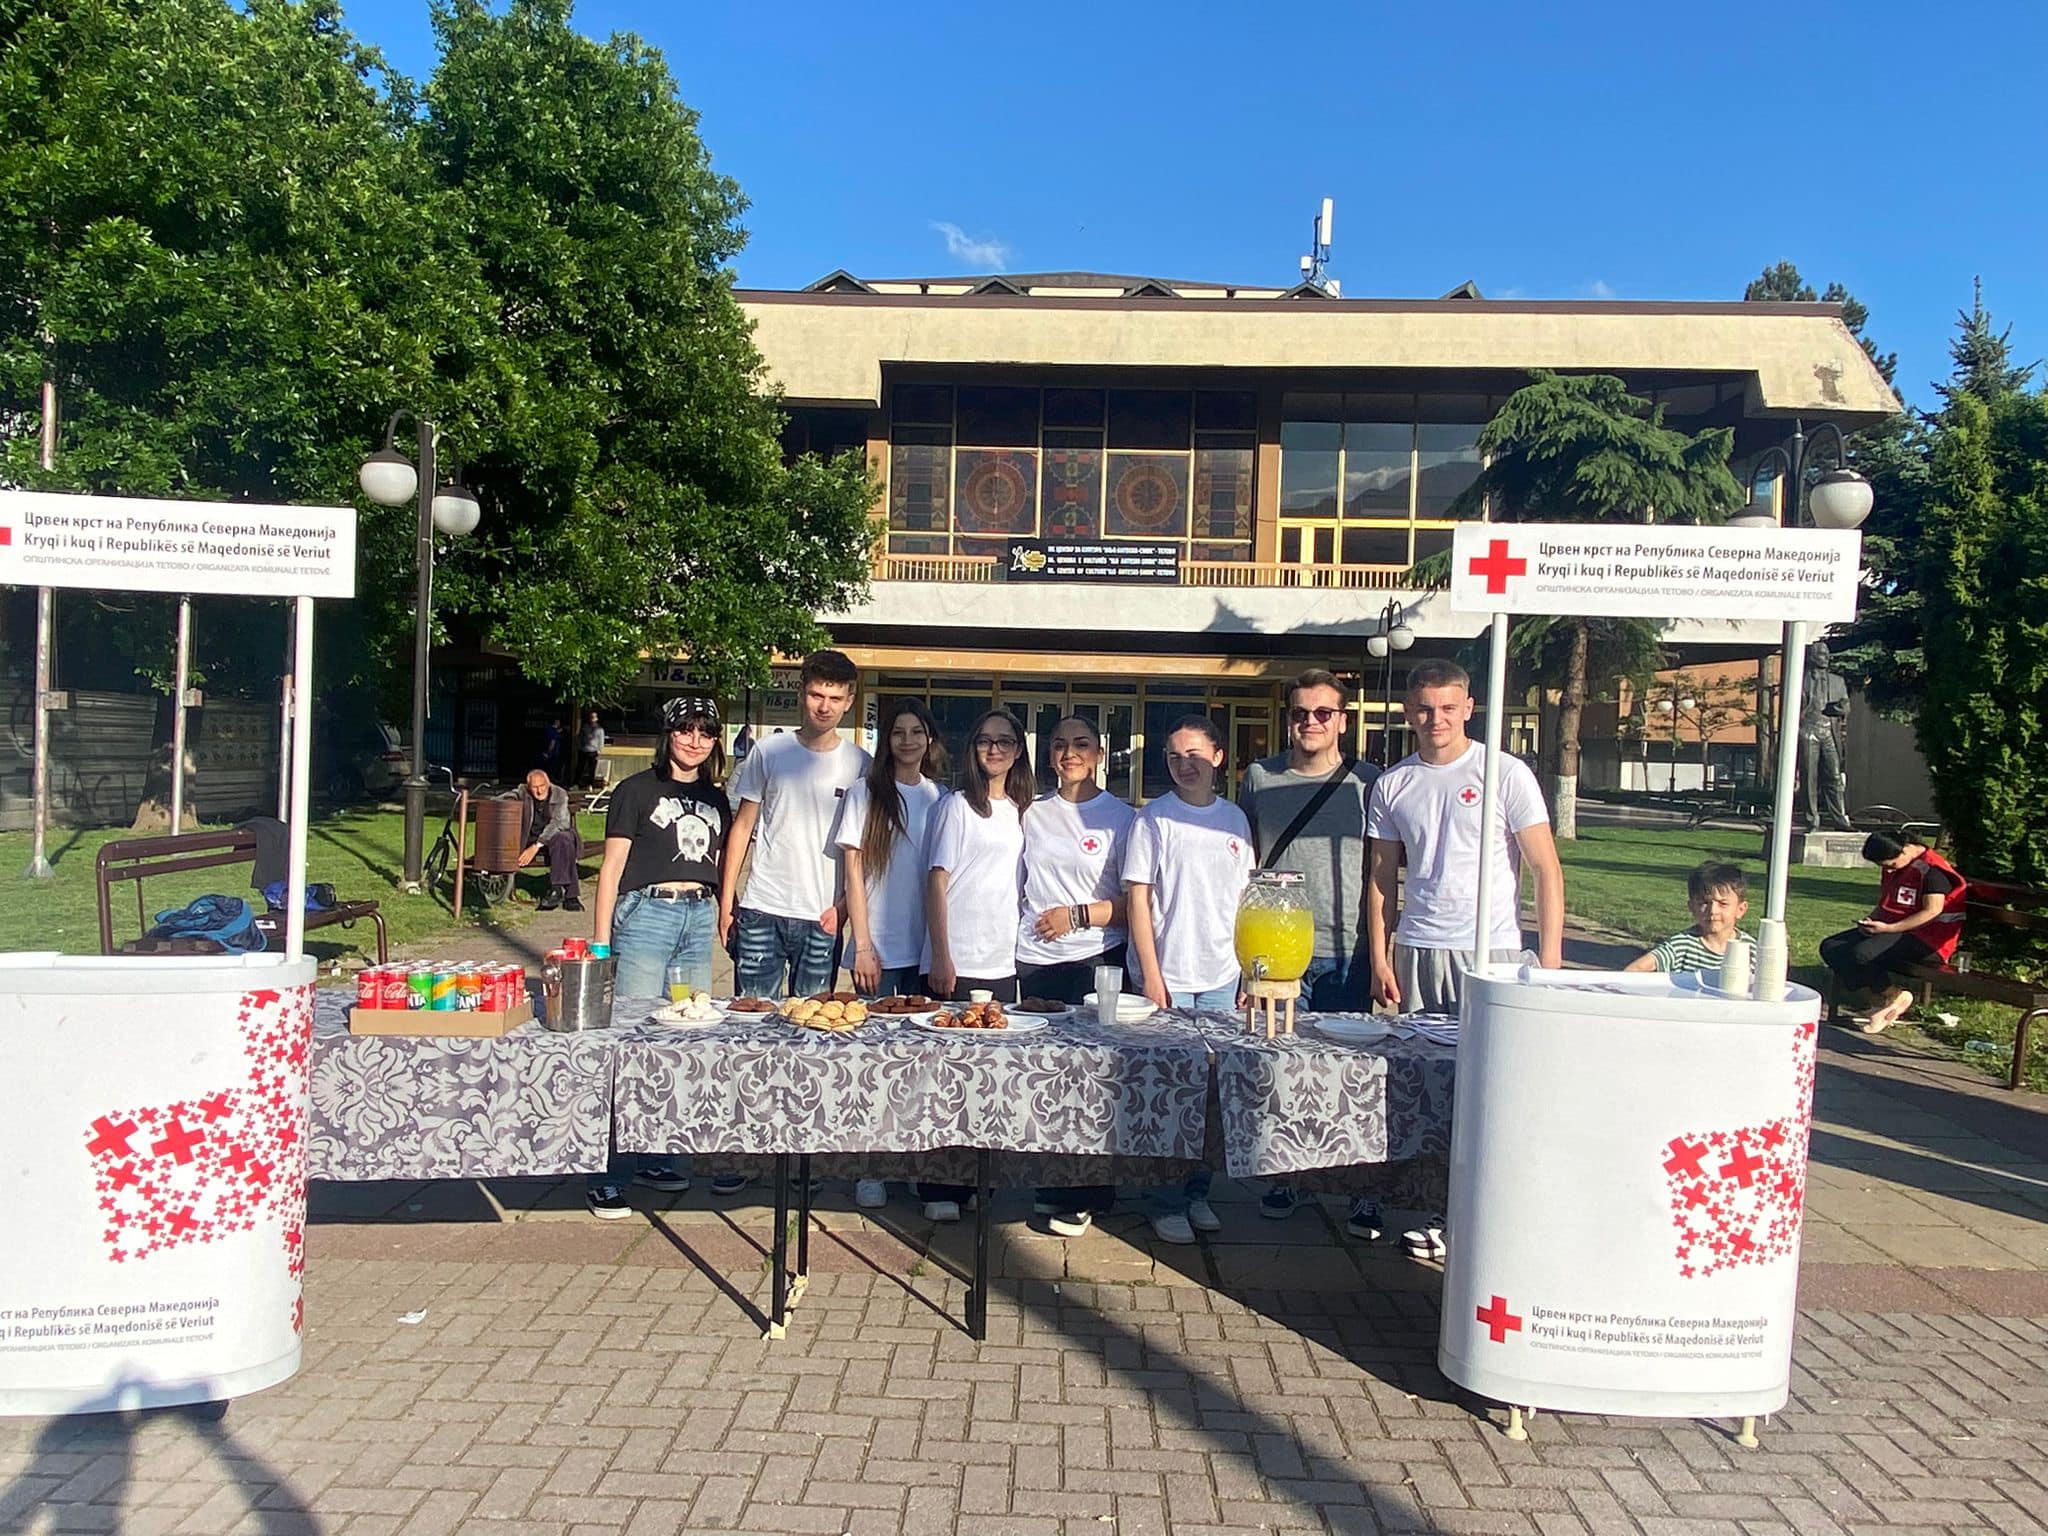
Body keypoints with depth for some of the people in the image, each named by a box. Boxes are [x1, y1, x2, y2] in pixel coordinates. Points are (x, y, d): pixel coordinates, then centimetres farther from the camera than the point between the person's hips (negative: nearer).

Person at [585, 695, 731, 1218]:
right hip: (646, 914, -5)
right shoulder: (637, 791, 1)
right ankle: (603, 1173, 1)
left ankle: (656, 1160, 19)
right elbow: (612, 868, -1)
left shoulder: (715, 799, 16)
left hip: (699, 919, 5)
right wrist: (600, 942, -6)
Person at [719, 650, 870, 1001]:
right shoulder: (769, 752, 3)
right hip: (762, 910, 0)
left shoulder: (860, 765, 2)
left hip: (823, 918, 0)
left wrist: (844, 905, -4)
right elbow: (743, 825, 8)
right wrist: (726, 899, 4)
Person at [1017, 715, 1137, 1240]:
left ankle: (1085, 1196, 8)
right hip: (1035, 961, 4)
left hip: (1097, 960, -3)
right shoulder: (1034, 813, 11)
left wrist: (1077, 915, -10)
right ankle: (1052, 1187, 19)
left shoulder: (1120, 817, 0)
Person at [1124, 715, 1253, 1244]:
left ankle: (1198, 1193, 22)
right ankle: (1165, 1200, 13)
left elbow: (1243, 899, 13)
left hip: (1221, 979, 4)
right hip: (1168, 976, -4)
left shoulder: (1234, 819, 9)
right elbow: (1138, 899, -5)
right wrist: (1151, 976, -10)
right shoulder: (1155, 818, -3)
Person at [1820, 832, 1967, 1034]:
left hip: (1927, 941, -10)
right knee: (1829, 947, -7)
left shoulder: (1932, 870, -14)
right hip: (1890, 930, 10)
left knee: (1861, 954, -33)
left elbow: (1932, 911, -20)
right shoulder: (1892, 869, 14)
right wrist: (1870, 921, 1)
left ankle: (1896, 996, -9)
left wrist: (1887, 928, -22)